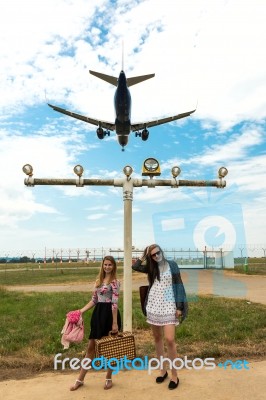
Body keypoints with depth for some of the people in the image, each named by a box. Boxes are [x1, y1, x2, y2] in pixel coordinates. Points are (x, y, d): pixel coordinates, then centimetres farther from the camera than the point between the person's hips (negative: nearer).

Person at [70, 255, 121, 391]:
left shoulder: (114, 281, -11)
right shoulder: (99, 280, 10)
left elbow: (115, 303, -16)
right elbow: (94, 300, 15)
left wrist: (115, 323, -18)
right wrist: (81, 311, 7)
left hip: (109, 314, -7)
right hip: (98, 314, 7)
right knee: (91, 347, 13)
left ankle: (108, 379, 28)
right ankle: (80, 379, 24)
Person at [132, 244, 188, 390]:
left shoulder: (172, 265, -3)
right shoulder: (151, 267, 7)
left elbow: (179, 285, -3)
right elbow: (135, 266, -5)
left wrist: (179, 307, -8)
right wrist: (144, 255, -3)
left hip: (168, 306, -4)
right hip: (153, 306, 4)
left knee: (169, 340, -9)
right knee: (157, 338, 12)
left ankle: (174, 375, 7)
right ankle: (163, 370, 28)